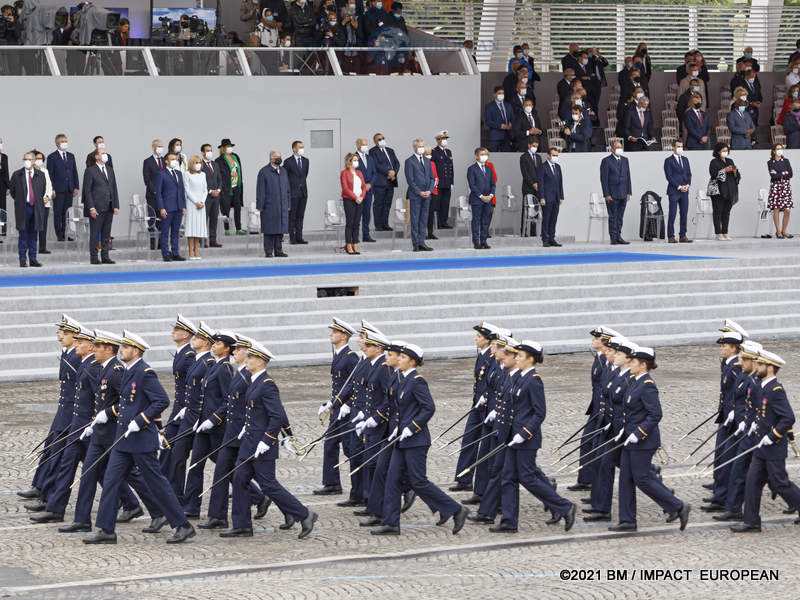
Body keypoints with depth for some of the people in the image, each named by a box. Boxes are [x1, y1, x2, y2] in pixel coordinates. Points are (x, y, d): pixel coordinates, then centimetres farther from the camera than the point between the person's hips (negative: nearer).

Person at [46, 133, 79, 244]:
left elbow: (74, 172, 15)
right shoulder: (52, 157, -1)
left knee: (67, 212, 2)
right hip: (58, 189, -4)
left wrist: (76, 187, 6)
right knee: (58, 213, -1)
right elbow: (50, 174, -4)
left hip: (69, 189, 4)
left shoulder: (71, 156, 14)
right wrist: (51, 189, -12)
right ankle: (59, 235, 2)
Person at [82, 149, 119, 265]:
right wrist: (91, 208, -14)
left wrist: (116, 206, 7)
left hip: (109, 208, 6)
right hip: (97, 208, -6)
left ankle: (105, 257, 13)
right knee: (95, 234, -2)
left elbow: (114, 189, 15)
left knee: (106, 234, 8)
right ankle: (94, 257, 2)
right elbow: (87, 191, -7)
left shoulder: (110, 170, 15)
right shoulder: (90, 171, -4)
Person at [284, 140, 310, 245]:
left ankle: (299, 237, 9)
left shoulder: (305, 161, 10)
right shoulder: (288, 162, -7)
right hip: (293, 193, -5)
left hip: (303, 192, 5)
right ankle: (292, 238, 1)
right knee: (292, 216, -1)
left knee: (300, 216, 7)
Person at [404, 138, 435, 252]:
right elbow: (410, 180, -9)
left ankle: (421, 243, 9)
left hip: (427, 195, 6)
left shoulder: (427, 161, 15)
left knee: (424, 220, 6)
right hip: (415, 195, -6)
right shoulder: (409, 161, -4)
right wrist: (419, 192, -14)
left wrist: (429, 190, -2)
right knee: (415, 220, -3)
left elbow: (431, 177, 15)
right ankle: (416, 244, -1)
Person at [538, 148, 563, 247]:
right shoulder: (543, 167, -6)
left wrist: (561, 197, 11)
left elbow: (560, 182, 17)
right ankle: (545, 240, -2)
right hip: (547, 197, -6)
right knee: (546, 219, -4)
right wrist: (542, 198, -15)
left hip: (556, 198, 6)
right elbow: (541, 183, -9)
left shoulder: (558, 167, 15)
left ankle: (552, 239, 11)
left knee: (554, 219, 7)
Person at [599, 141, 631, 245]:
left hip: (623, 195, 5)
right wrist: (607, 195, -13)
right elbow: (604, 179, -8)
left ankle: (618, 237, 10)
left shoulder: (625, 160, 13)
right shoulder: (606, 161, -4)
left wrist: (628, 193, 7)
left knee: (620, 217, 7)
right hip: (612, 194, -5)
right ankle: (613, 238, -1)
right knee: (613, 216, -4)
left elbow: (628, 177, 14)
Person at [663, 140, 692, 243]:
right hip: (673, 191, -6)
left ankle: (683, 236, 7)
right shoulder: (668, 161, -3)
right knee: (672, 214, -6)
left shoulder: (685, 160, 16)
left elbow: (689, 174, 15)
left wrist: (687, 185, -3)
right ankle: (671, 237, -3)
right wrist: (679, 187, -14)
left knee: (684, 214, 3)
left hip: (684, 191, 6)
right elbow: (669, 176, -9)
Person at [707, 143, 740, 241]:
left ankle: (725, 233, 9)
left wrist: (735, 172, -6)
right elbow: (713, 174, -14)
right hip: (718, 190, -6)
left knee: (727, 212, 6)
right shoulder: (714, 162, 0)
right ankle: (718, 234, -6)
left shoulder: (730, 161, 18)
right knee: (718, 211, -6)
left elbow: (737, 176, 17)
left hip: (729, 191, 6)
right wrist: (724, 170, -19)